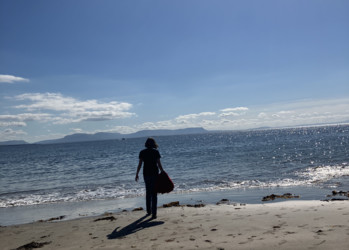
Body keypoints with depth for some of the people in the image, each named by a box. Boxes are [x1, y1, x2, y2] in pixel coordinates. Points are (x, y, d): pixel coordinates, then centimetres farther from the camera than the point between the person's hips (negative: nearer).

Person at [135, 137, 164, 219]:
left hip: (146, 174, 2)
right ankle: (154, 214, -4)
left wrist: (137, 174, 6)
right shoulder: (156, 152, -4)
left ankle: (149, 211, 27)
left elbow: (140, 164, -1)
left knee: (148, 192, 19)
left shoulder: (142, 152, 1)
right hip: (154, 174, -2)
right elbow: (159, 164, -7)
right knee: (154, 194, 0)